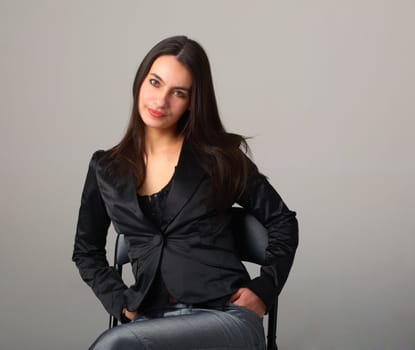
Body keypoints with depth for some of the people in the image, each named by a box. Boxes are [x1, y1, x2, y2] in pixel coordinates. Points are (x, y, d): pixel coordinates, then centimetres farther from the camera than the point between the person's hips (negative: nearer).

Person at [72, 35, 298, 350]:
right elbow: (86, 252, 22)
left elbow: (282, 222, 11)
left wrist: (264, 289, -1)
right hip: (153, 321, 3)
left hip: (226, 317, -3)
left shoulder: (218, 156, 3)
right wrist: (122, 303, 8)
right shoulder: (106, 169, 11)